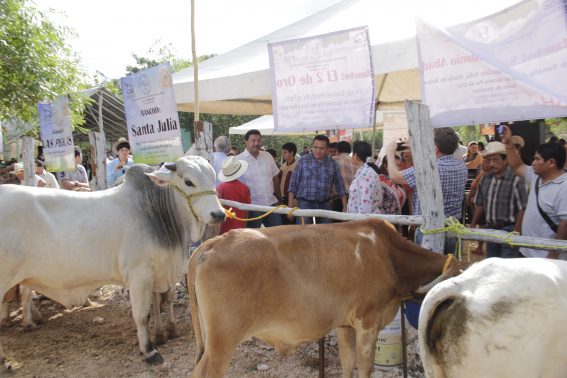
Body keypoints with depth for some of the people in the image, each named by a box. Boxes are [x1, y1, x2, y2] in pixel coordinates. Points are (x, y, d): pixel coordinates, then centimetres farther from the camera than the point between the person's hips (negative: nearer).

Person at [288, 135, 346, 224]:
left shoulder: (332, 164, 4)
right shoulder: (303, 161, 0)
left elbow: (340, 186, 9)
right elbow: (293, 184, 0)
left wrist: (345, 207, 6)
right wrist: (290, 207, -4)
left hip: (325, 205, 2)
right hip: (305, 203, -2)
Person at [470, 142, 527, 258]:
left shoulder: (516, 179, -16)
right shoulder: (486, 178, 5)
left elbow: (522, 208, -16)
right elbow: (480, 204, 13)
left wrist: (516, 231, -17)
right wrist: (472, 225, 11)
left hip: (509, 230, -6)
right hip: (490, 229, 6)